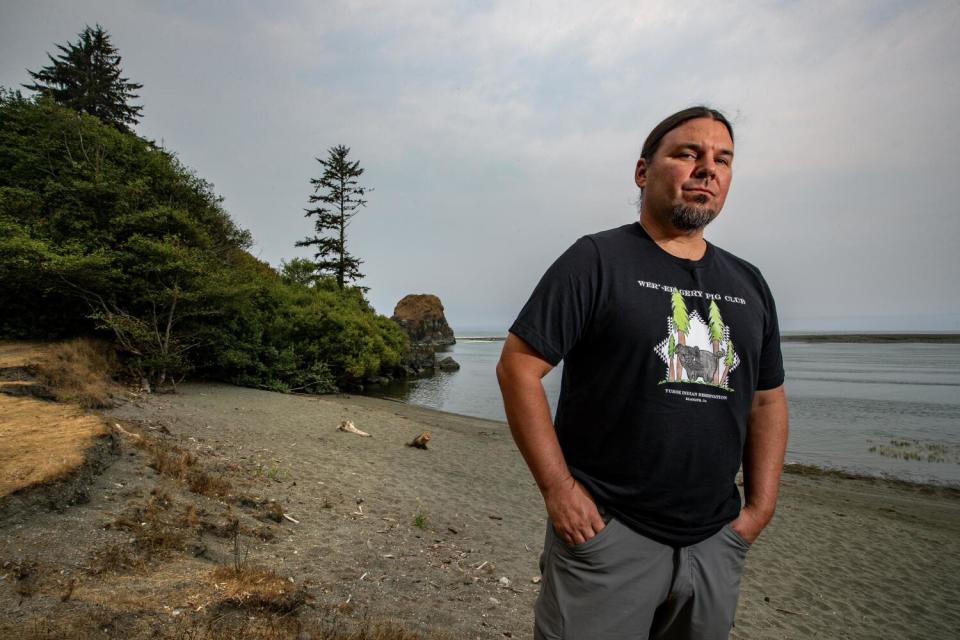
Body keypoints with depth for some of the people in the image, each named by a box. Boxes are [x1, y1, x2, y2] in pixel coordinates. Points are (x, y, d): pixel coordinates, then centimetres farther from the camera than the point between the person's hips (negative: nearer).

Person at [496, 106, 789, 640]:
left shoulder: (749, 283, 9)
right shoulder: (596, 260, -9)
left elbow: (767, 400, 13)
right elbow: (518, 367, -13)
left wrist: (760, 508, 5)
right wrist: (558, 488, -16)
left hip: (717, 540, 6)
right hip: (605, 531, -5)